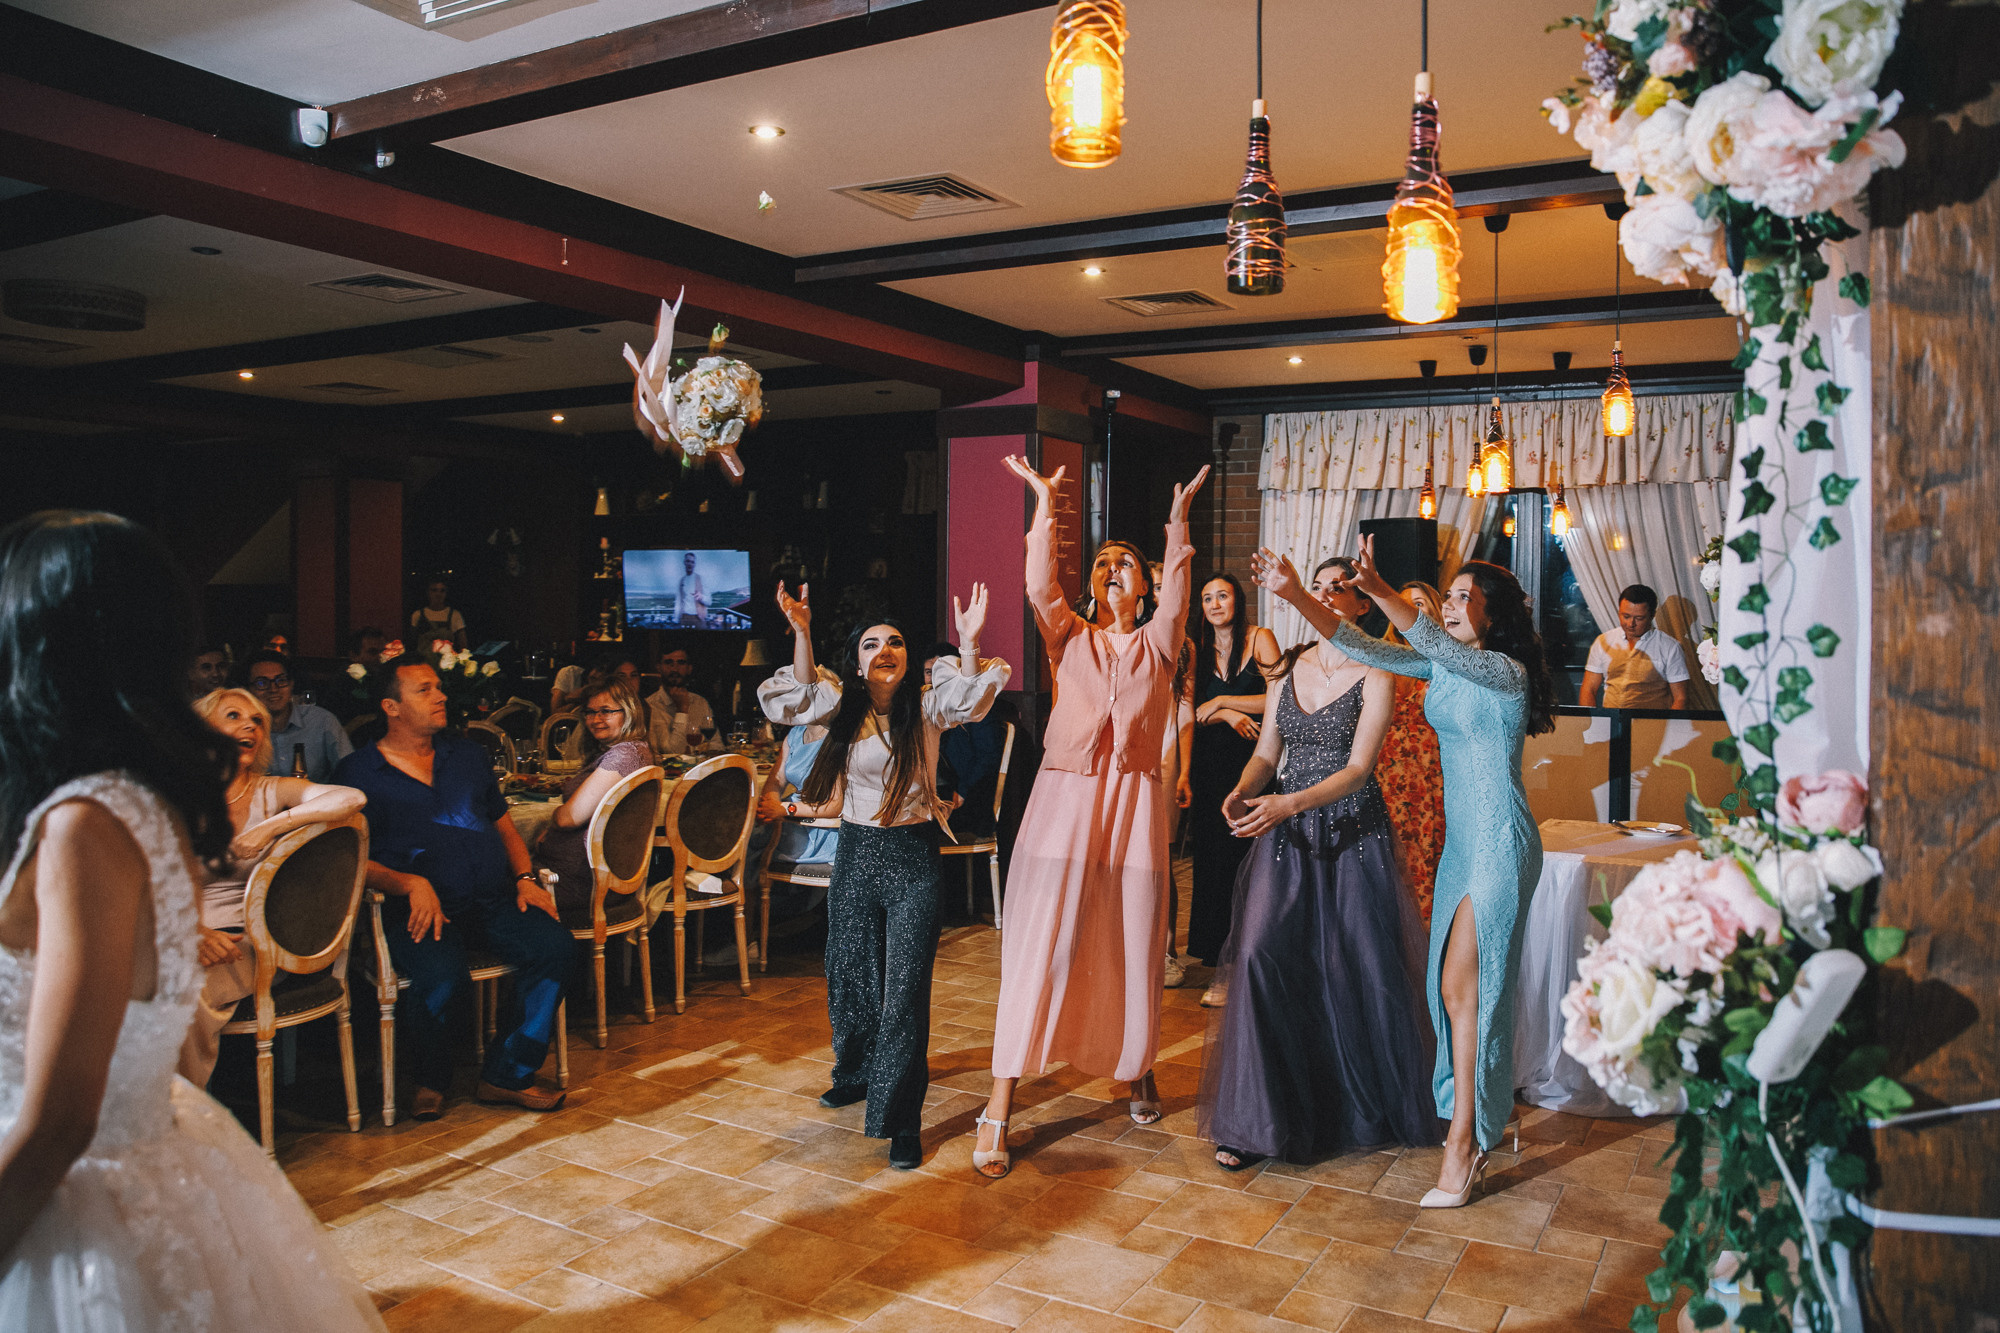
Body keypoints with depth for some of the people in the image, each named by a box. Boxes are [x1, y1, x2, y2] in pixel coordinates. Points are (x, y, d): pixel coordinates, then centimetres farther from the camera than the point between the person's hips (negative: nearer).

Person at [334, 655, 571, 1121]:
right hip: (421, 908, -4)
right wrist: (411, 884, -18)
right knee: (441, 977, -34)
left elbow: (503, 824, 26)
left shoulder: (467, 755, 22)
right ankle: (430, 1081, 0)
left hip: (494, 902, 4)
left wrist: (525, 877, 7)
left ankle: (507, 1074, -9)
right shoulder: (358, 772, 7)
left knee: (554, 944, -24)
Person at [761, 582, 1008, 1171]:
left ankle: (902, 1119, 5)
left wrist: (969, 643, -40)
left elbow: (969, 698, -22)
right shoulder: (845, 707, 4)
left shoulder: (926, 706, -5)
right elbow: (802, 694, -12)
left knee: (905, 990, -4)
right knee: (851, 977, 17)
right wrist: (801, 632, -26)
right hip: (855, 854, 4)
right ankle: (858, 1074, 43)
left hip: (912, 859, -3)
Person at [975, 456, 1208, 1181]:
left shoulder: (1157, 643, 12)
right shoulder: (1069, 636, 10)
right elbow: (1039, 586, -6)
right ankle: (998, 1110, -3)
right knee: (1037, 945, -6)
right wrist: (1045, 504, -14)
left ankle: (1138, 1068, 34)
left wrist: (1178, 519, -15)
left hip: (1134, 801, 1)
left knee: (1132, 947, 8)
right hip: (1065, 795, -1)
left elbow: (1177, 596, -6)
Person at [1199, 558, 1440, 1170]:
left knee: (1361, 970, 2)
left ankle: (1372, 1106, 26)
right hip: (1288, 835, 4)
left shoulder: (1374, 678, -6)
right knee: (1260, 956, -8)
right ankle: (1255, 1119, 1)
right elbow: (1266, 753, 10)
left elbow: (1357, 769, -15)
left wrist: (1289, 803, -29)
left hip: (1352, 834, -3)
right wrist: (1243, 792, -12)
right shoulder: (1289, 670, 9)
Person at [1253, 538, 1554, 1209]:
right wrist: (1296, 596, -10)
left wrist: (1379, 590, -44)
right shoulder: (1441, 667, 8)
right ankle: (1481, 1110, 29)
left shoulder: (1506, 670, -13)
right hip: (1459, 838, 8)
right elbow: (1365, 649, 1)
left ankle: (1463, 1141, 2)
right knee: (1452, 984, 13)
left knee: (1463, 984, -7)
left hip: (1499, 842, -8)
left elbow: (1439, 645, -32)